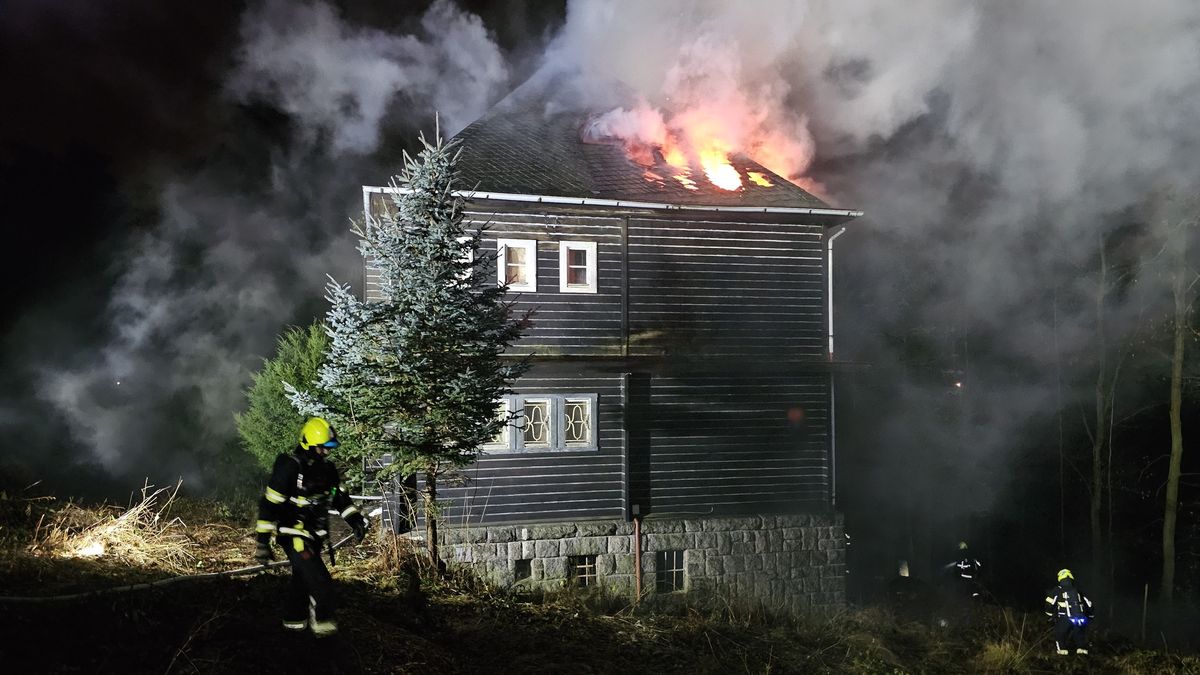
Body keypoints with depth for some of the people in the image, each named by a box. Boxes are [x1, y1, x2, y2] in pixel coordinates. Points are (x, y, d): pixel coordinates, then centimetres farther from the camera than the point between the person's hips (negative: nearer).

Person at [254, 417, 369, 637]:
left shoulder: (326, 468, 5)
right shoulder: (289, 467, -19)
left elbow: (340, 497, 15)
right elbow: (269, 504, -19)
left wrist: (355, 519, 2)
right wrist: (263, 541, -20)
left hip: (313, 535, 8)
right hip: (294, 535, -8)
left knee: (303, 579, 19)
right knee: (320, 582, -13)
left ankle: (294, 622, 35)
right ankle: (323, 626, 0)